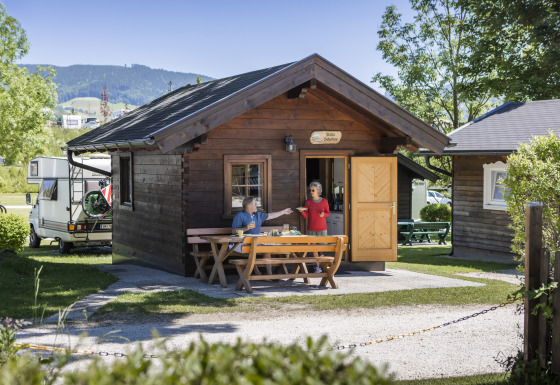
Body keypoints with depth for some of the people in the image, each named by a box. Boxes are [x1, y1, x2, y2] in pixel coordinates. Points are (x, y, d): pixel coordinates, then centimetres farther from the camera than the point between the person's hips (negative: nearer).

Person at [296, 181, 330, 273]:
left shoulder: (324, 201, -1)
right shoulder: (308, 201, 2)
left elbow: (328, 212, 9)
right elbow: (305, 216, 2)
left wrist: (324, 214, -13)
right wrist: (302, 211, -19)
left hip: (322, 229, -1)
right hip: (311, 229, 1)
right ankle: (317, 266, 9)